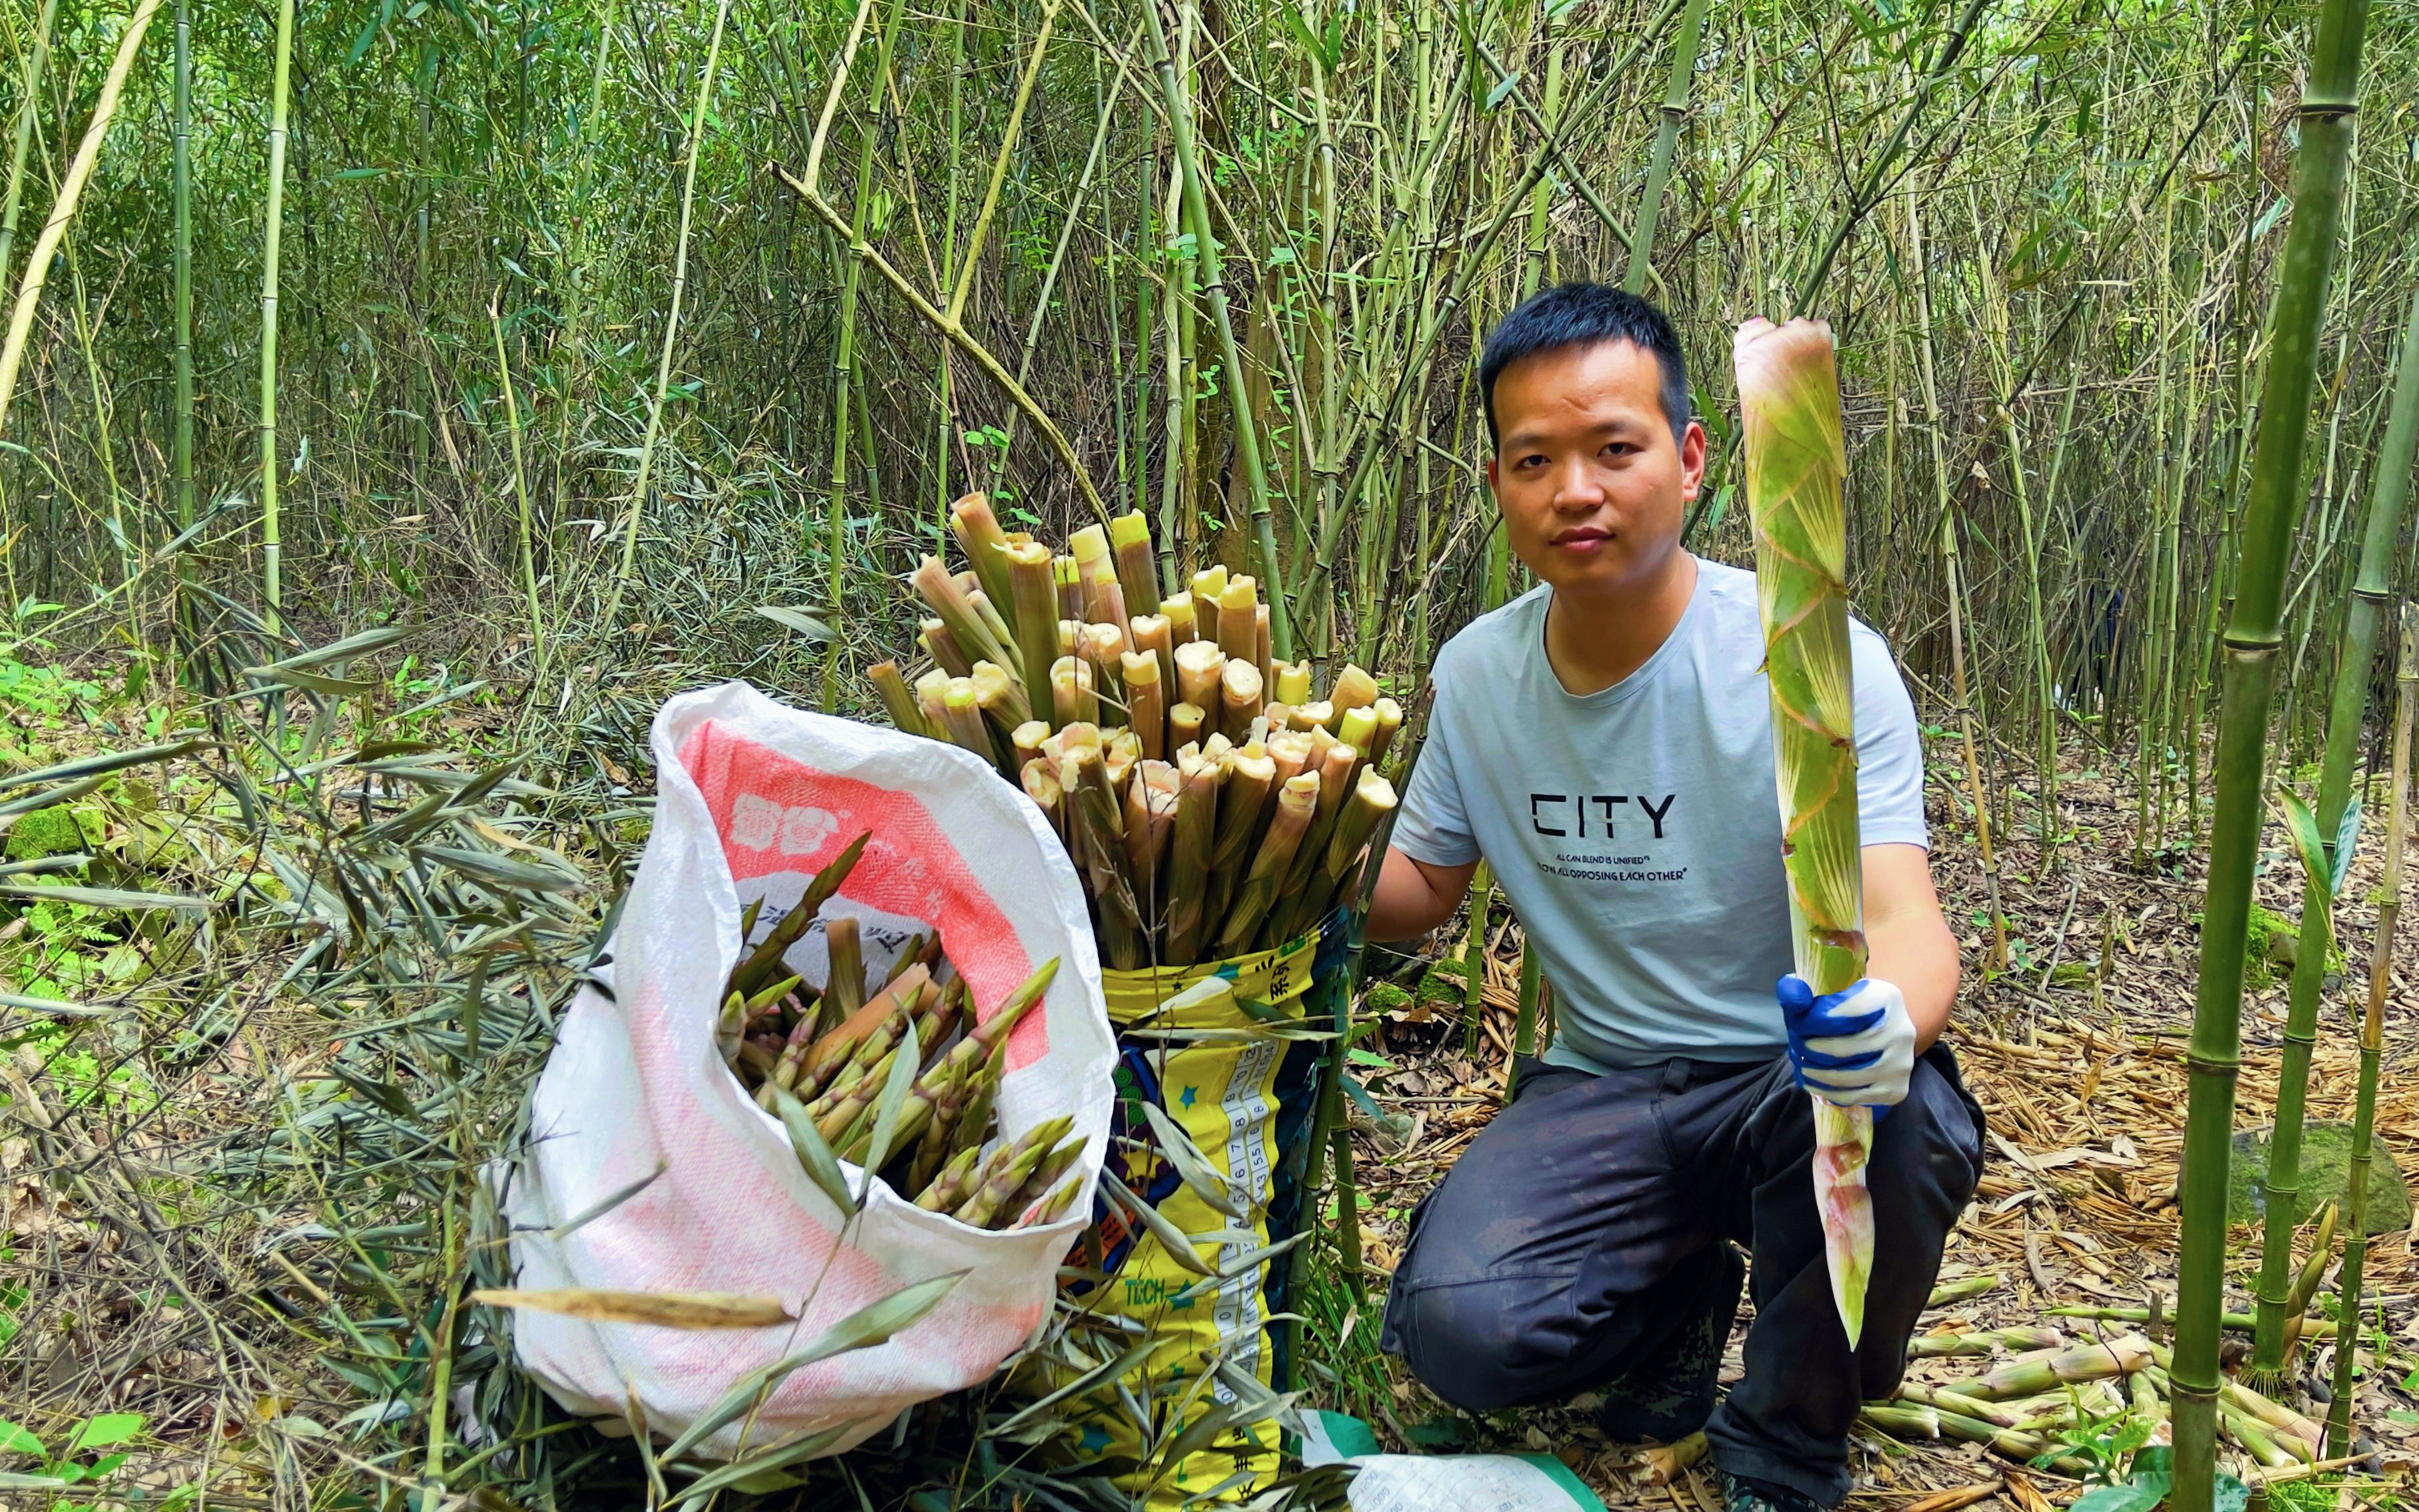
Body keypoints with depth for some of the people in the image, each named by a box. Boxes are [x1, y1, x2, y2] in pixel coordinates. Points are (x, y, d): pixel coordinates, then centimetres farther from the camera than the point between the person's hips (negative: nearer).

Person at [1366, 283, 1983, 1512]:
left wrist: (1888, 1023, -48)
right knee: (1459, 1331, -24)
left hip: (1797, 1080, -2)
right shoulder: (1477, 673, -1)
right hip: (1601, 1091, 3)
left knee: (1879, 1115, -38)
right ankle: (1682, 1291, 14)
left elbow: (1903, 921, -24)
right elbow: (1420, 890, 12)